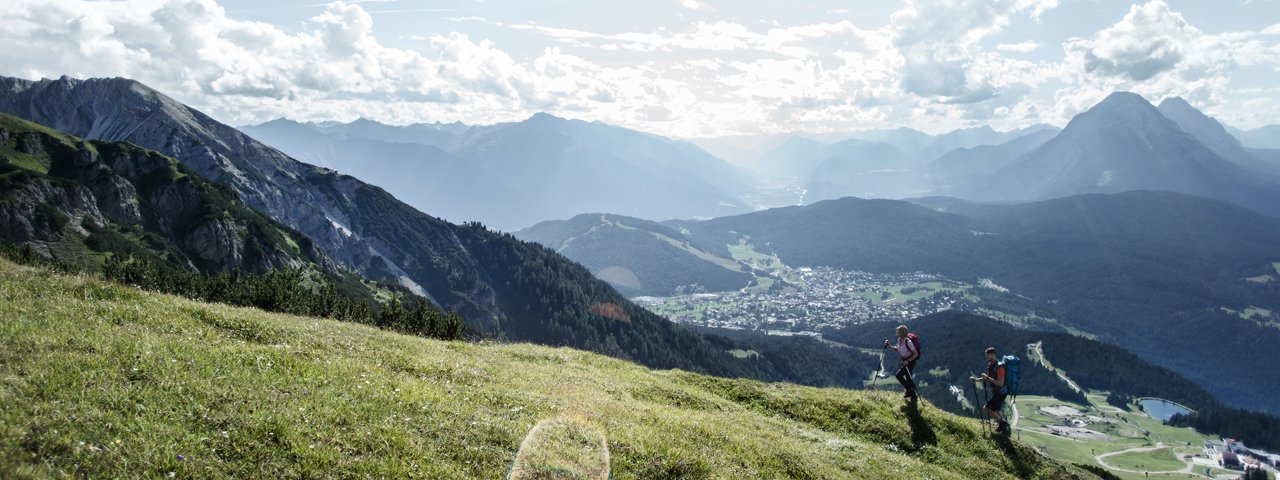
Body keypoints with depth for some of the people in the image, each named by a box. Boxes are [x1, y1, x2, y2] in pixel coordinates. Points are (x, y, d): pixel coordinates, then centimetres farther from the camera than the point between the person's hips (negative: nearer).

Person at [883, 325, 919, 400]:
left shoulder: (908, 342, -28)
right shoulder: (899, 340, -4)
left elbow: (916, 354, -22)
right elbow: (897, 349, 14)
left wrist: (908, 361, -28)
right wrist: (890, 346, 0)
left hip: (910, 362, -8)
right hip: (904, 361, 8)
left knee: (898, 375, -15)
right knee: (908, 378, 15)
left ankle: (908, 389, 2)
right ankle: (913, 395, 28)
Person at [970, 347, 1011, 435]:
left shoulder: (999, 367, -26)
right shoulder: (990, 365, 3)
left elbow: (1000, 383, -31)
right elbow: (986, 379, 14)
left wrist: (987, 378, -29)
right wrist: (976, 379, 1)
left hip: (1000, 393, -10)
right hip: (996, 392, 10)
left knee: (986, 408, -10)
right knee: (996, 410, 22)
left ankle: (1002, 422, 5)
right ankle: (1005, 427, 36)